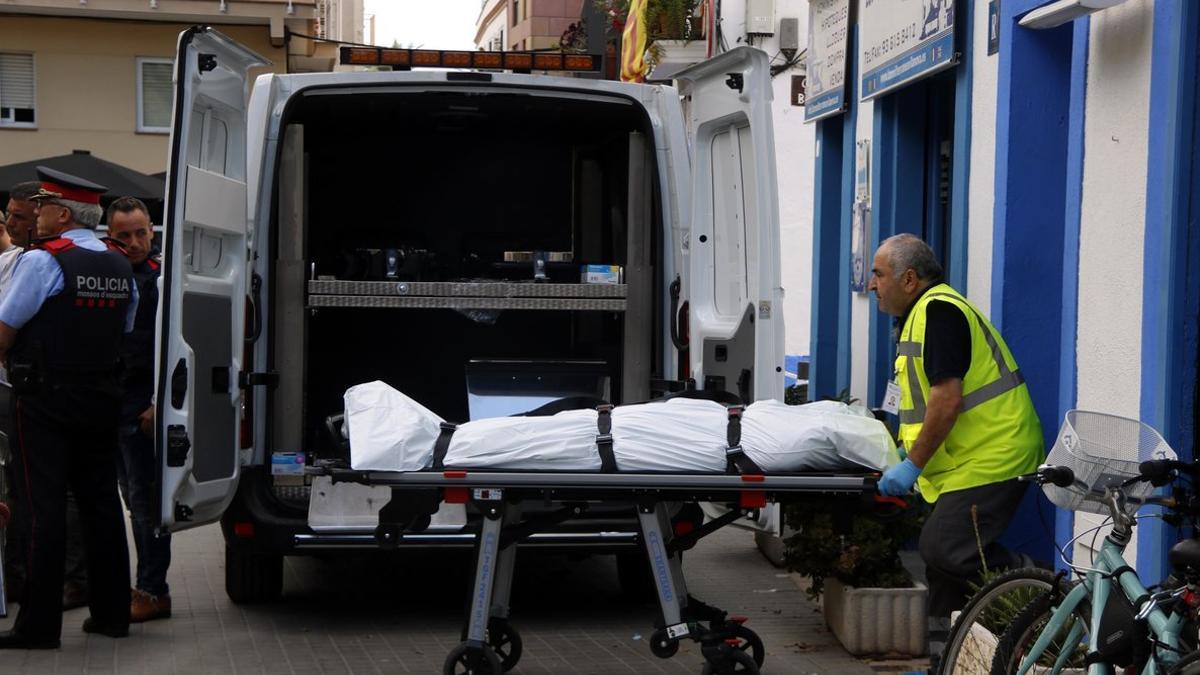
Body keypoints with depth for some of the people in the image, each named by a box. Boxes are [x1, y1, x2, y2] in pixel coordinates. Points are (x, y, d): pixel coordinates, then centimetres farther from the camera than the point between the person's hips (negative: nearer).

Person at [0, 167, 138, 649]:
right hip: (100, 399, 6)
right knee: (101, 503, 11)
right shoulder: (120, 266, 10)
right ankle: (111, 612, 16)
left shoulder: (43, 261, -12)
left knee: (45, 508, -4)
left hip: (46, 399, -6)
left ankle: (39, 624, -2)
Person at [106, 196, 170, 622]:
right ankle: (148, 586, 22)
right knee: (135, 498, 14)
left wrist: (156, 404, -20)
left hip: (141, 408, -9)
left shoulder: (158, 280, -10)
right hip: (117, 405, 9)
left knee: (144, 498, -6)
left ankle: (153, 591, -2)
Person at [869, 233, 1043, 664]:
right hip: (965, 462, 11)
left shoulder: (939, 311, -16)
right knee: (942, 556, 12)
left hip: (990, 459, -11)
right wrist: (911, 461, 17)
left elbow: (947, 400, -23)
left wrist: (912, 464, -17)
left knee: (945, 550, -17)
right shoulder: (921, 314, 18)